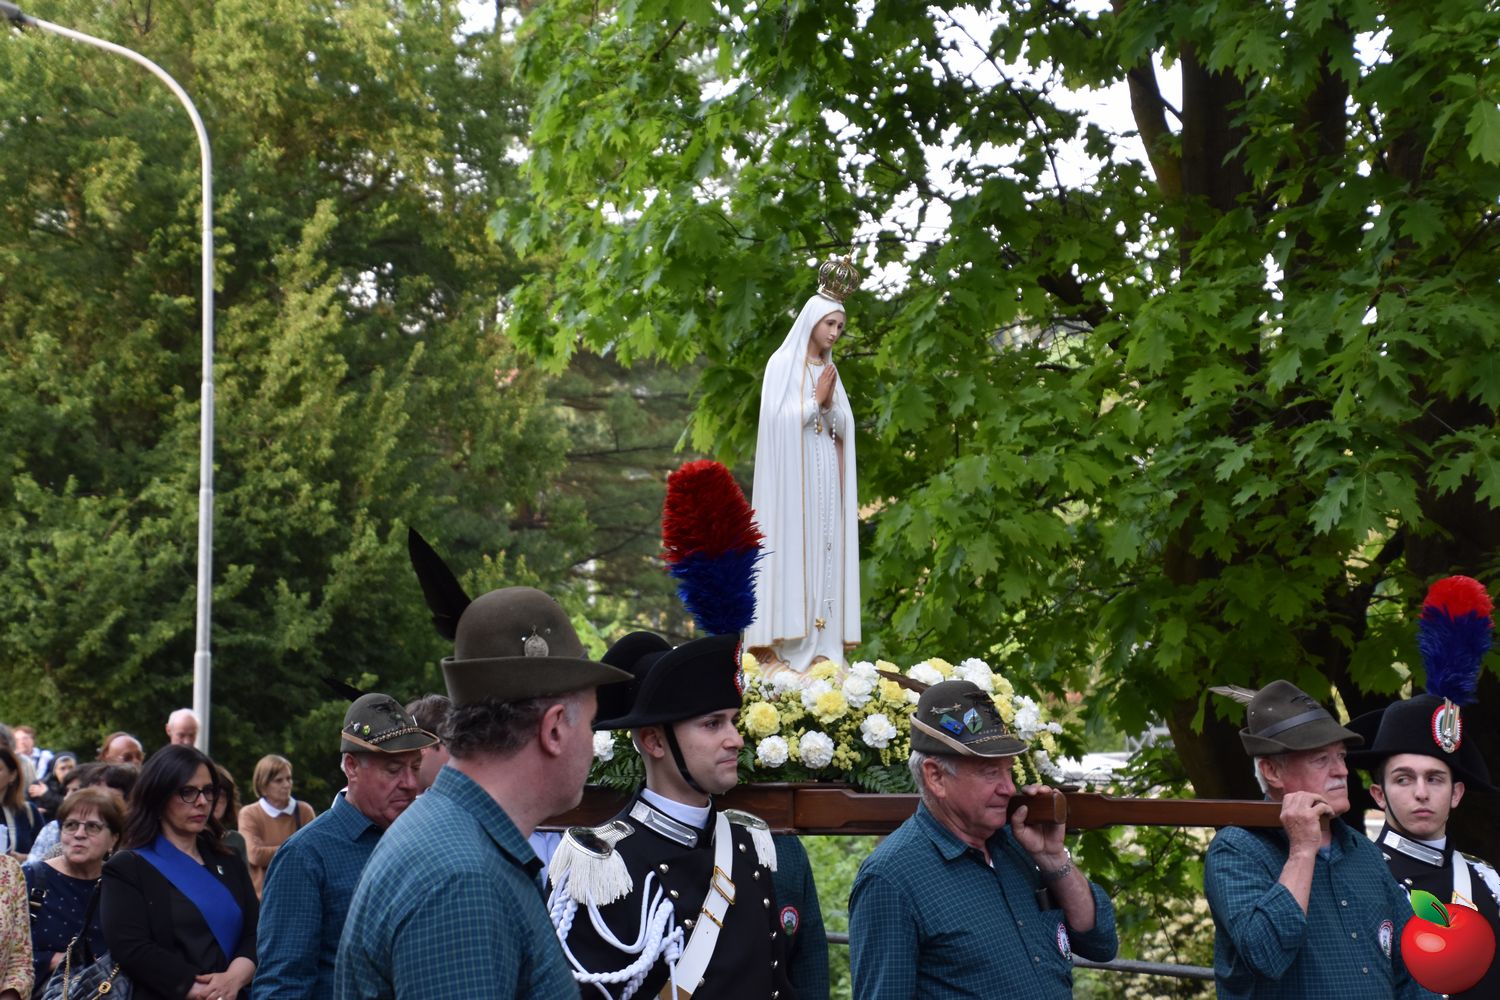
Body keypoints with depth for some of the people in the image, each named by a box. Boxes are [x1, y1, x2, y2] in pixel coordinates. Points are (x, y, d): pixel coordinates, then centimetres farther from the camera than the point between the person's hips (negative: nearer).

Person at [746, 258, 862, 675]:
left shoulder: (829, 370, 16)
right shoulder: (782, 364, -2)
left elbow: (844, 426, 10)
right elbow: (778, 418, -11)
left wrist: (829, 404, -7)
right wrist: (817, 400, -11)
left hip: (826, 478, 6)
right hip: (792, 474, -6)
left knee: (824, 554, 1)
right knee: (791, 549, -9)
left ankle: (820, 644, 0)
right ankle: (786, 645, -10)